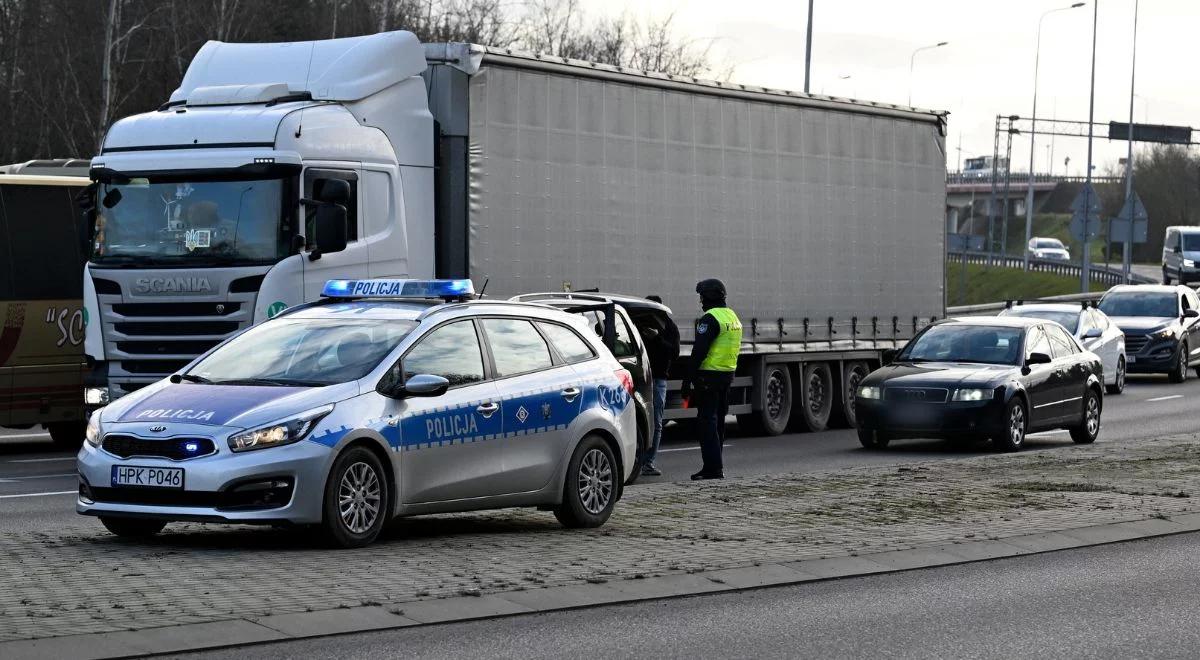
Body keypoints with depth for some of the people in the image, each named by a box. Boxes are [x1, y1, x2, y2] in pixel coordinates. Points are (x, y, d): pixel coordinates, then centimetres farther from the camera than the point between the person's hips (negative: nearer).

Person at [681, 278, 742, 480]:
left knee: (707, 420, -7)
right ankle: (716, 465, 22)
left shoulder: (710, 318, -15)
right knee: (718, 421, 16)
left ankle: (713, 467, -12)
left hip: (709, 375, -9)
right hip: (728, 374, 9)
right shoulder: (733, 317, 15)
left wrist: (688, 379, -18)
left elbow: (699, 351, -20)